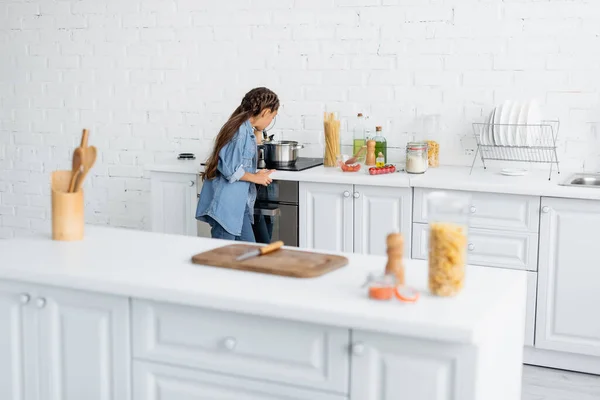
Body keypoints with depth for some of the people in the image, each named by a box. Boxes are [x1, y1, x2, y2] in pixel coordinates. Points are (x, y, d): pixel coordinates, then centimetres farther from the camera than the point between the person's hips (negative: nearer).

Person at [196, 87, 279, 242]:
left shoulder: (247, 130, 12)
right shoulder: (241, 130, -17)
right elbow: (230, 169, -20)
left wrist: (255, 174, 15)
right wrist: (255, 178, -8)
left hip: (237, 204, 10)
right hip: (224, 204, -10)